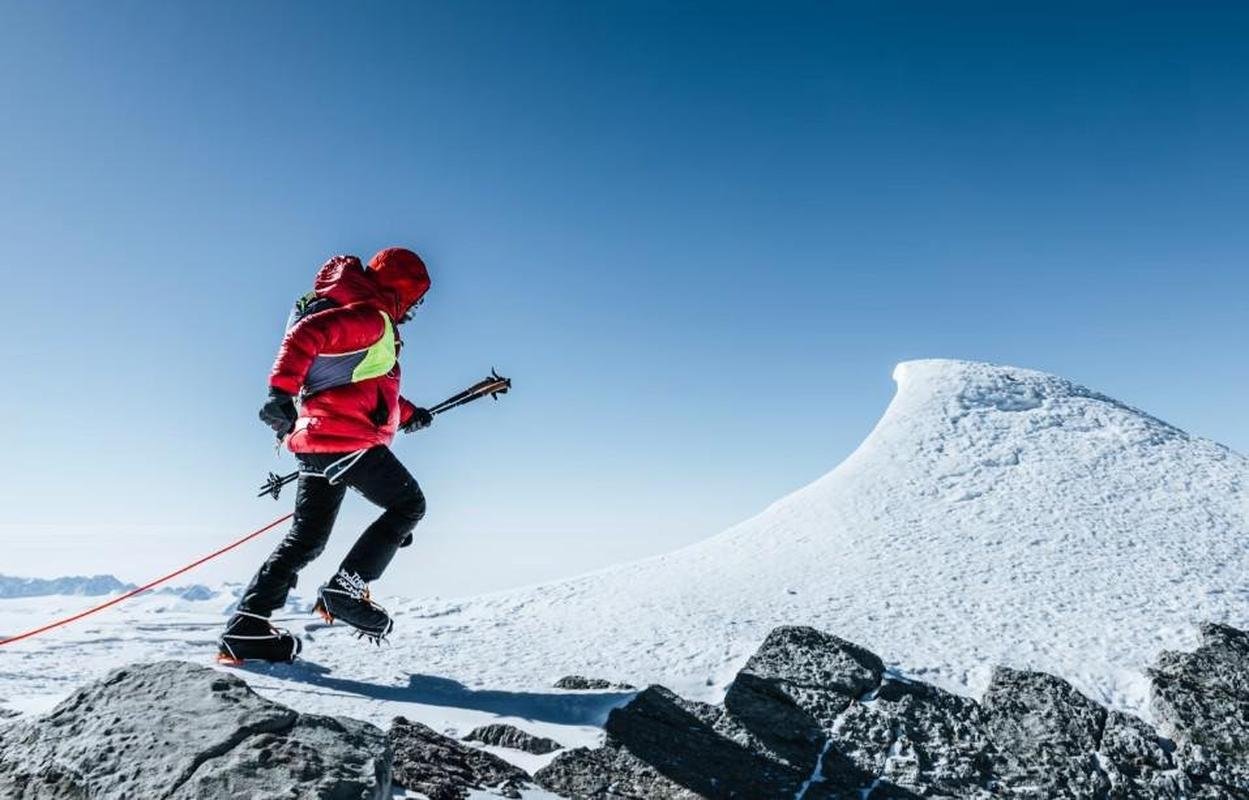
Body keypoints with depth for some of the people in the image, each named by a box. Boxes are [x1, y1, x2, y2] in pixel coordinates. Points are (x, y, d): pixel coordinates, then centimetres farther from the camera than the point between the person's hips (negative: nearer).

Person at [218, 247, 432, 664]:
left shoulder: (368, 322, 24)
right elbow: (307, 333, -23)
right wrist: (282, 391, -33)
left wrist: (407, 413, 38)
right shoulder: (369, 318, -8)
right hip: (346, 438, -10)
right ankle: (346, 589, -5)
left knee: (306, 539, 13)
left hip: (315, 440, 10)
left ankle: (246, 628, 11)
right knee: (408, 505, 3)